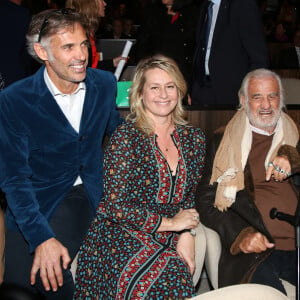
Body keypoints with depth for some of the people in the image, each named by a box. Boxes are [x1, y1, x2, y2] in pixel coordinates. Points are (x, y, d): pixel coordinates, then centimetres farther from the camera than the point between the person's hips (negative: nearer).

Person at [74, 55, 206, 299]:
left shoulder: (193, 138, 9)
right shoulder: (126, 138, -8)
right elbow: (116, 207, -11)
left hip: (167, 242, 5)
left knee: (181, 274, -27)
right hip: (120, 238, -5)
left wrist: (187, 234, -2)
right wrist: (171, 223, -7)